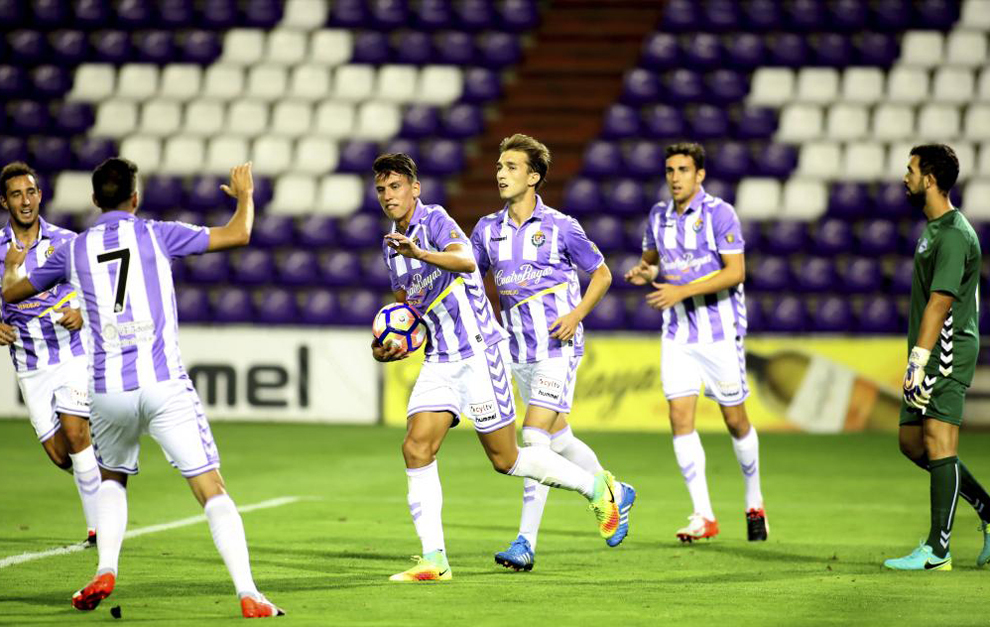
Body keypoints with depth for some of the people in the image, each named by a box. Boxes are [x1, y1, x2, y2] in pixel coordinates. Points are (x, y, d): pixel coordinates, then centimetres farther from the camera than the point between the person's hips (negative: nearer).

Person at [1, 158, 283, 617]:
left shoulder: (73, 250, 10)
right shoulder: (156, 235, 2)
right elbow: (238, 235, 4)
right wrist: (244, 195, 24)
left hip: (108, 390, 3)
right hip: (164, 385, -3)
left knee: (112, 479, 29)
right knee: (212, 490, -3)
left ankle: (105, 570, 10)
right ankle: (248, 595, -15)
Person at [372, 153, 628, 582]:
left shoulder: (435, 220, -12)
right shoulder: (391, 245, 12)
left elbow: (465, 261, -33)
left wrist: (421, 254, -52)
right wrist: (386, 346, 7)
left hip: (478, 352, -7)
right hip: (439, 361, 7)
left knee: (505, 459, 2)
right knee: (416, 449, -11)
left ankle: (596, 487, 22)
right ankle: (433, 559, -9)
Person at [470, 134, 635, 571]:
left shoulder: (559, 226, -7)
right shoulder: (488, 229, 7)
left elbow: (601, 274, 2)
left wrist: (576, 314, -12)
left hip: (558, 347, -6)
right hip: (519, 351, 6)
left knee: (534, 437, -16)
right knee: (559, 439, 15)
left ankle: (526, 543, -18)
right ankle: (615, 494, 39)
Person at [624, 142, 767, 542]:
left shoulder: (719, 213, -11)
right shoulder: (659, 216, 6)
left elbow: (735, 272, -17)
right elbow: (651, 258, 24)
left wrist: (682, 291, -24)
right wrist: (643, 272, -1)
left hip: (720, 331, -4)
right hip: (678, 333, 4)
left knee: (735, 420, 3)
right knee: (680, 417, -9)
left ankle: (754, 504, 25)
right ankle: (703, 516, -7)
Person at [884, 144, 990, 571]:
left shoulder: (954, 235, -15)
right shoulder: (933, 228, 18)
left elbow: (940, 301, -22)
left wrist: (919, 360, -27)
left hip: (948, 354, -11)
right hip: (930, 355, 11)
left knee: (938, 443, -12)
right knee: (911, 441, 12)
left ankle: (937, 550, -12)